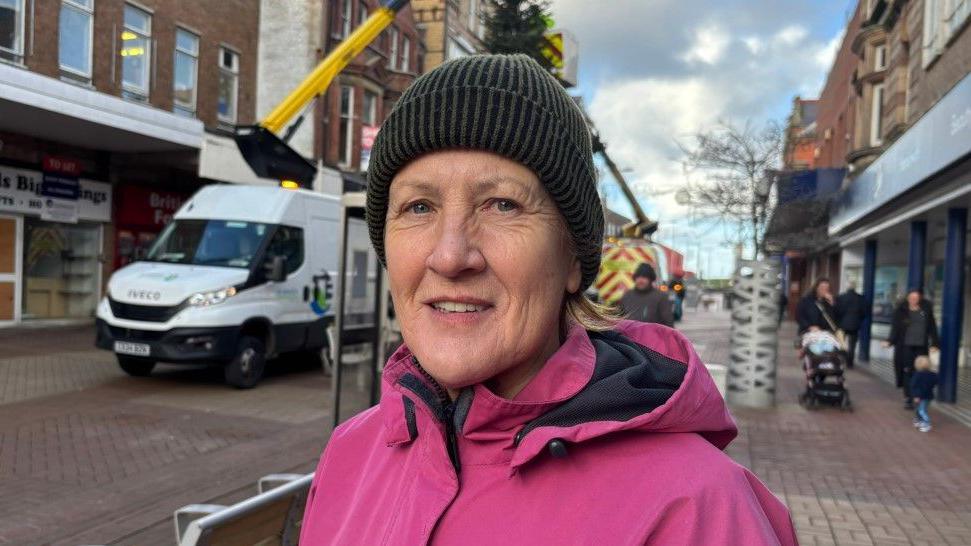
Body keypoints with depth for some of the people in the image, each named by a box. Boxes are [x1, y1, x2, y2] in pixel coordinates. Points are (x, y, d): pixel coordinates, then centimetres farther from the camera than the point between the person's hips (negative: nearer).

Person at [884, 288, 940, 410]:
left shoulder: (926, 309, 3)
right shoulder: (901, 310, -2)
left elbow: (932, 327, 6)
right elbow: (895, 327, -3)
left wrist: (934, 343, 1)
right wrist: (890, 341, -13)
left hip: (921, 345, 2)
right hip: (905, 345, -2)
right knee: (907, 371, 0)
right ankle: (908, 398, 6)